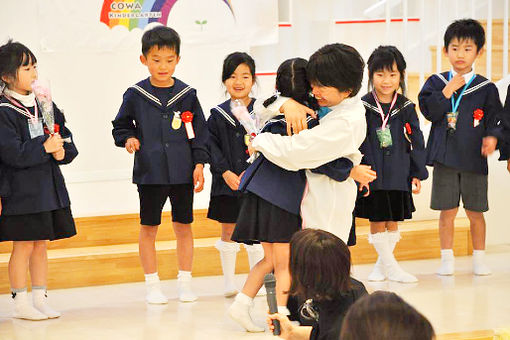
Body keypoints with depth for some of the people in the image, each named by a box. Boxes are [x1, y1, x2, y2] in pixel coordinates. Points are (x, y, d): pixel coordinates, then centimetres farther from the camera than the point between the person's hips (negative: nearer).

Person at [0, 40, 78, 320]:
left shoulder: (44, 104, 11)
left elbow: (66, 137, 14)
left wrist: (63, 151, -7)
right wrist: (44, 147, -17)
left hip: (49, 187, 7)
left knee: (41, 245, 12)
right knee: (23, 246, -2)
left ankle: (40, 300, 19)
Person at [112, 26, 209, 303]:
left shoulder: (187, 95, 2)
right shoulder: (136, 95, 0)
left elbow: (199, 132, 6)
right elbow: (120, 125, 11)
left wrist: (199, 164, 1)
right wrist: (128, 139, -9)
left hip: (183, 172, 1)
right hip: (150, 173, -1)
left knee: (183, 226, 7)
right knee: (148, 228, 5)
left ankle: (185, 281, 18)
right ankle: (152, 284, 15)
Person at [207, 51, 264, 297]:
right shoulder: (218, 115, 2)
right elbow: (211, 146, -1)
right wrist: (226, 173, -12)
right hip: (226, 183, 1)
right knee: (228, 231, 8)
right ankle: (229, 281, 17)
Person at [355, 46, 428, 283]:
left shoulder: (406, 108, 2)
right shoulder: (363, 107, -5)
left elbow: (416, 141, 7)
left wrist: (418, 173, 4)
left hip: (398, 175, 2)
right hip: (372, 174, -2)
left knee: (393, 221, 10)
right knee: (376, 222, 0)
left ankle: (382, 263, 25)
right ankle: (390, 267, 10)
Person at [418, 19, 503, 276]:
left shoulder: (486, 88, 4)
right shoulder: (437, 82, 5)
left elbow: (495, 117, 2)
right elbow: (429, 110, -8)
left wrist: (493, 136, -16)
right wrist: (448, 90, -13)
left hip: (474, 159, 0)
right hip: (445, 158, 0)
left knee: (475, 212, 5)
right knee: (447, 211, 4)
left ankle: (479, 258, 20)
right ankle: (447, 259, 16)